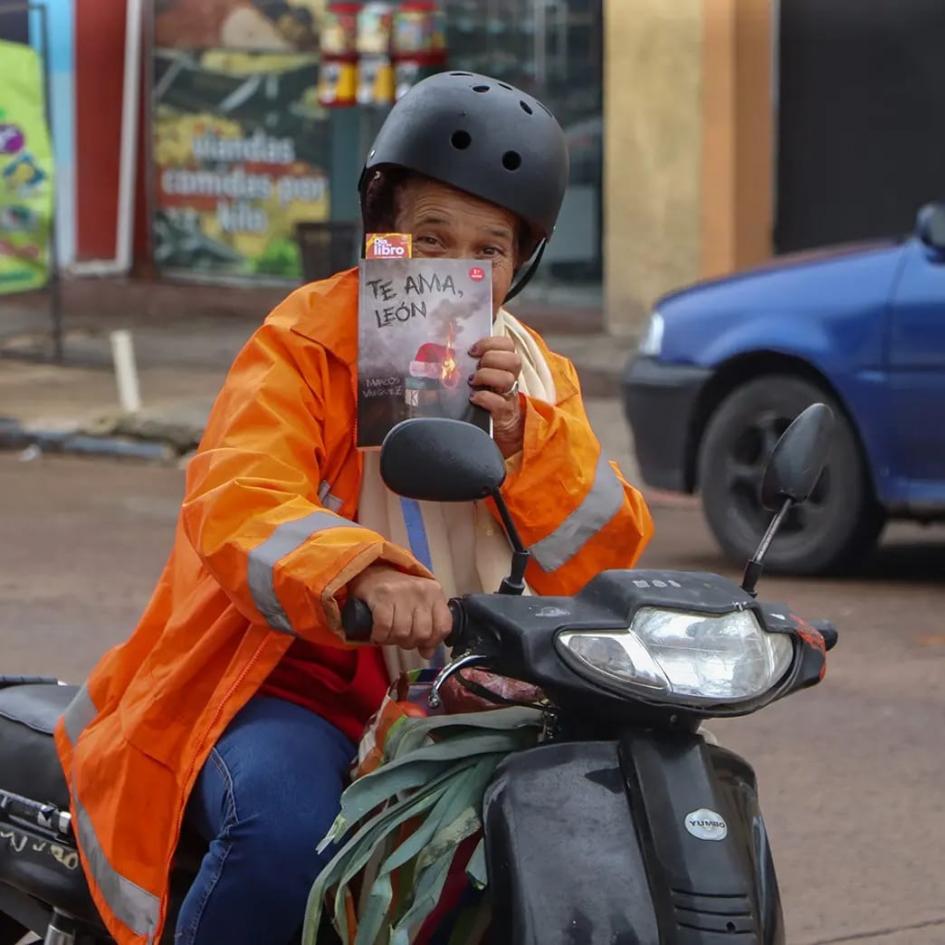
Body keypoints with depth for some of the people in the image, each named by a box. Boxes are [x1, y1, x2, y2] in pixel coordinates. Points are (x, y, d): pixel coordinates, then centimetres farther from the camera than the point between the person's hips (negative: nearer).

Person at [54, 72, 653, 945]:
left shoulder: (539, 379, 12)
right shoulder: (303, 347, -6)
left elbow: (608, 561, 2)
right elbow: (237, 504, -24)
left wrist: (523, 437, -16)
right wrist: (362, 573, -45)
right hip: (288, 683, -5)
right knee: (284, 834, -35)